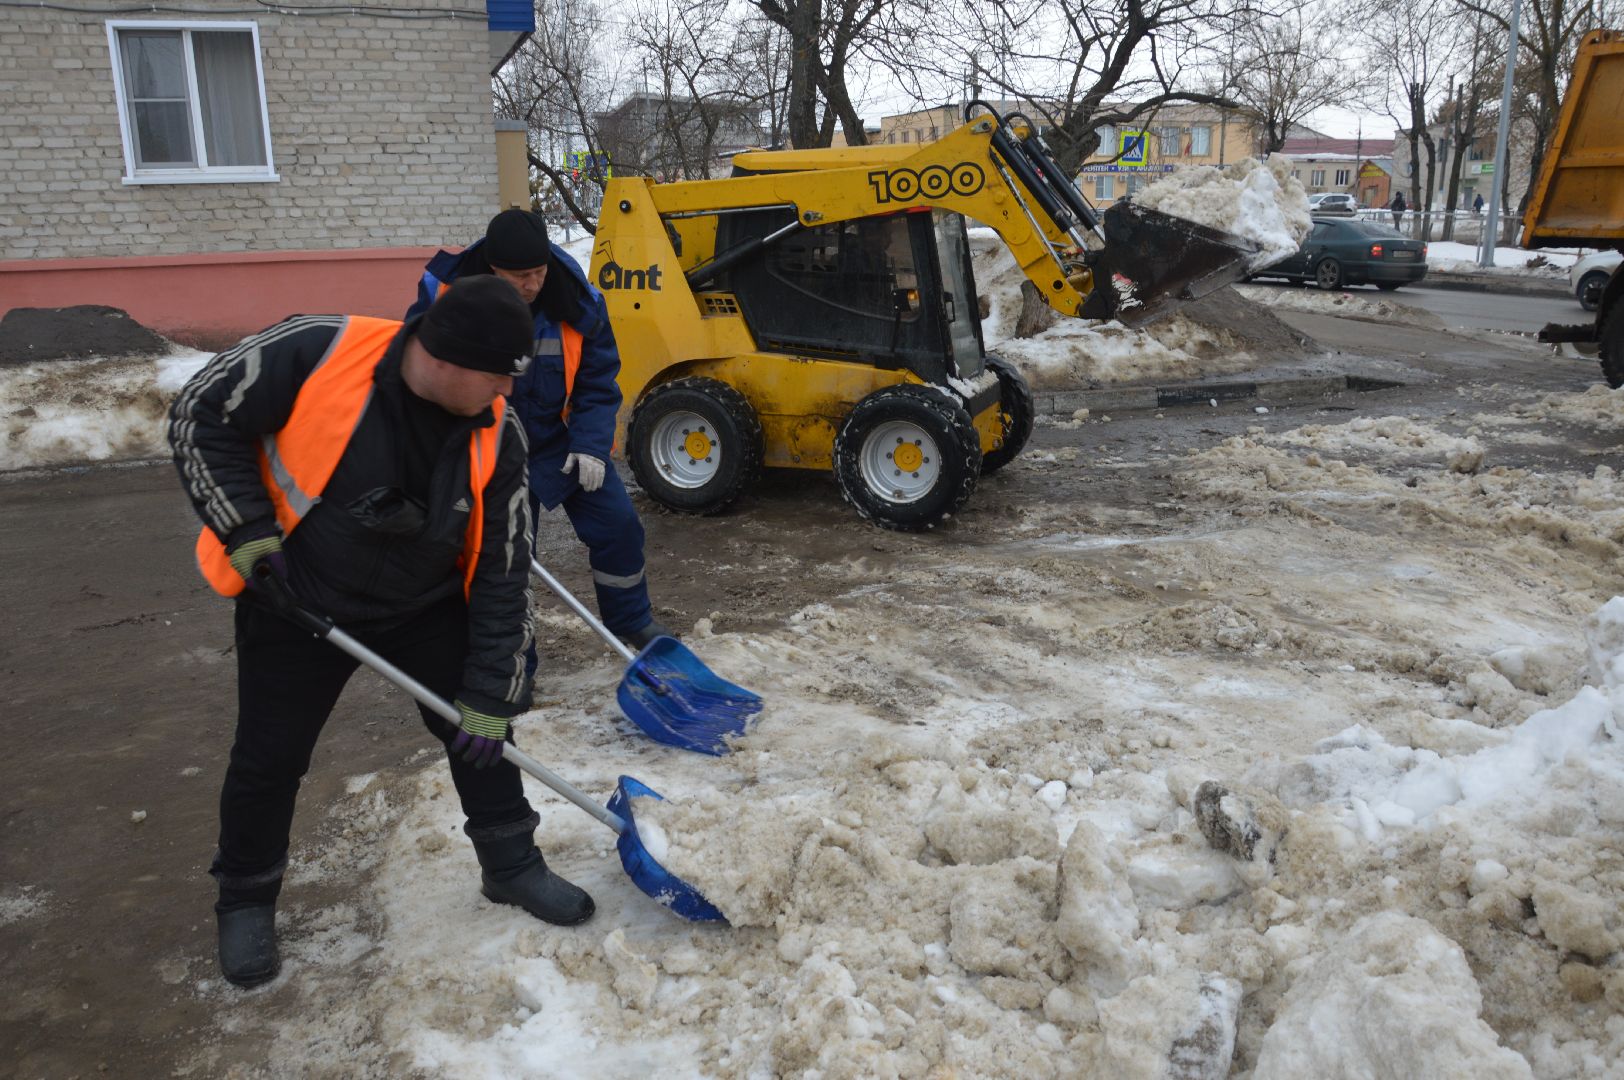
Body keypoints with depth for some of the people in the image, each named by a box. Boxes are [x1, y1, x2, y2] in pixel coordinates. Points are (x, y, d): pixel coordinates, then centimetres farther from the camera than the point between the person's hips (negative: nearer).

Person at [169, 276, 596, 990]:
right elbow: (202, 417, -14)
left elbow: (501, 574, -12)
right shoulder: (316, 353, -26)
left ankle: (512, 866, 27)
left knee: (479, 729, 5)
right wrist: (249, 535, -19)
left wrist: (488, 697, -11)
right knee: (269, 759, 8)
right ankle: (245, 900, 33)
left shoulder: (496, 436, -16)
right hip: (296, 601, -2)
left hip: (427, 606, 3)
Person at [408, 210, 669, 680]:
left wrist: (591, 444, -17)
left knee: (618, 524, 5)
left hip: (566, 442, 2)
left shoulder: (576, 298, -15)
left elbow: (597, 380, -6)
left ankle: (631, 621, 29)